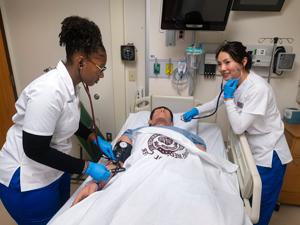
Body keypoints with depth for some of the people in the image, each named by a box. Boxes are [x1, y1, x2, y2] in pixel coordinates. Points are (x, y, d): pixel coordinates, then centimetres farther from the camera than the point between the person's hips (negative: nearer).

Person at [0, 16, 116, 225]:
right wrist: (87, 167, -22)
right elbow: (35, 150, -28)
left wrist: (97, 140, 1)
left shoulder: (69, 85, -4)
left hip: (55, 171, 8)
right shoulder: (49, 91, -31)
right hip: (27, 181, -8)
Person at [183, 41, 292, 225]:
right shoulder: (235, 82, -3)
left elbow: (238, 127, -26)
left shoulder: (258, 88, -28)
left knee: (261, 205, 11)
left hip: (268, 154, -7)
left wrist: (229, 97, -23)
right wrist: (196, 111, 2)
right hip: (253, 149, 7)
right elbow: (218, 102, 15)